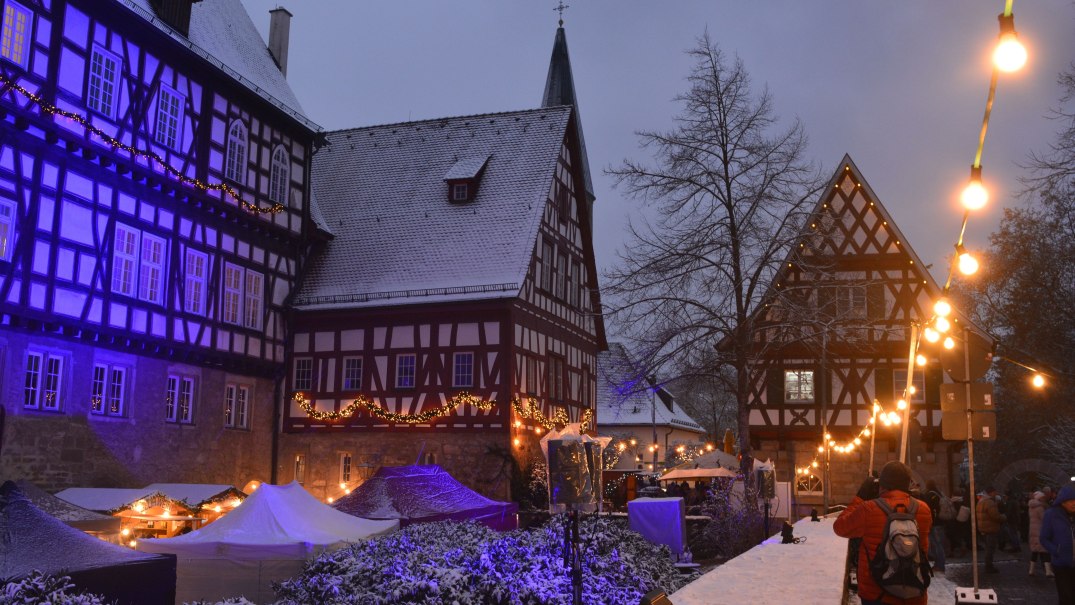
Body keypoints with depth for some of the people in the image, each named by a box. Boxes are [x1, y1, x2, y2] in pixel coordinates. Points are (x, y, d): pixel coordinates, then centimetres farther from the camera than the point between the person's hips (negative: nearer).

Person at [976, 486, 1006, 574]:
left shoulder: (981, 501, 14)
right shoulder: (990, 502, -19)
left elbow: (976, 515, 19)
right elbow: (996, 516, -25)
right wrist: (1004, 518, -5)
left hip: (984, 529, 10)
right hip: (991, 529, -10)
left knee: (988, 549, 19)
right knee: (991, 549, -3)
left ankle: (988, 566, 25)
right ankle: (989, 567, 1)